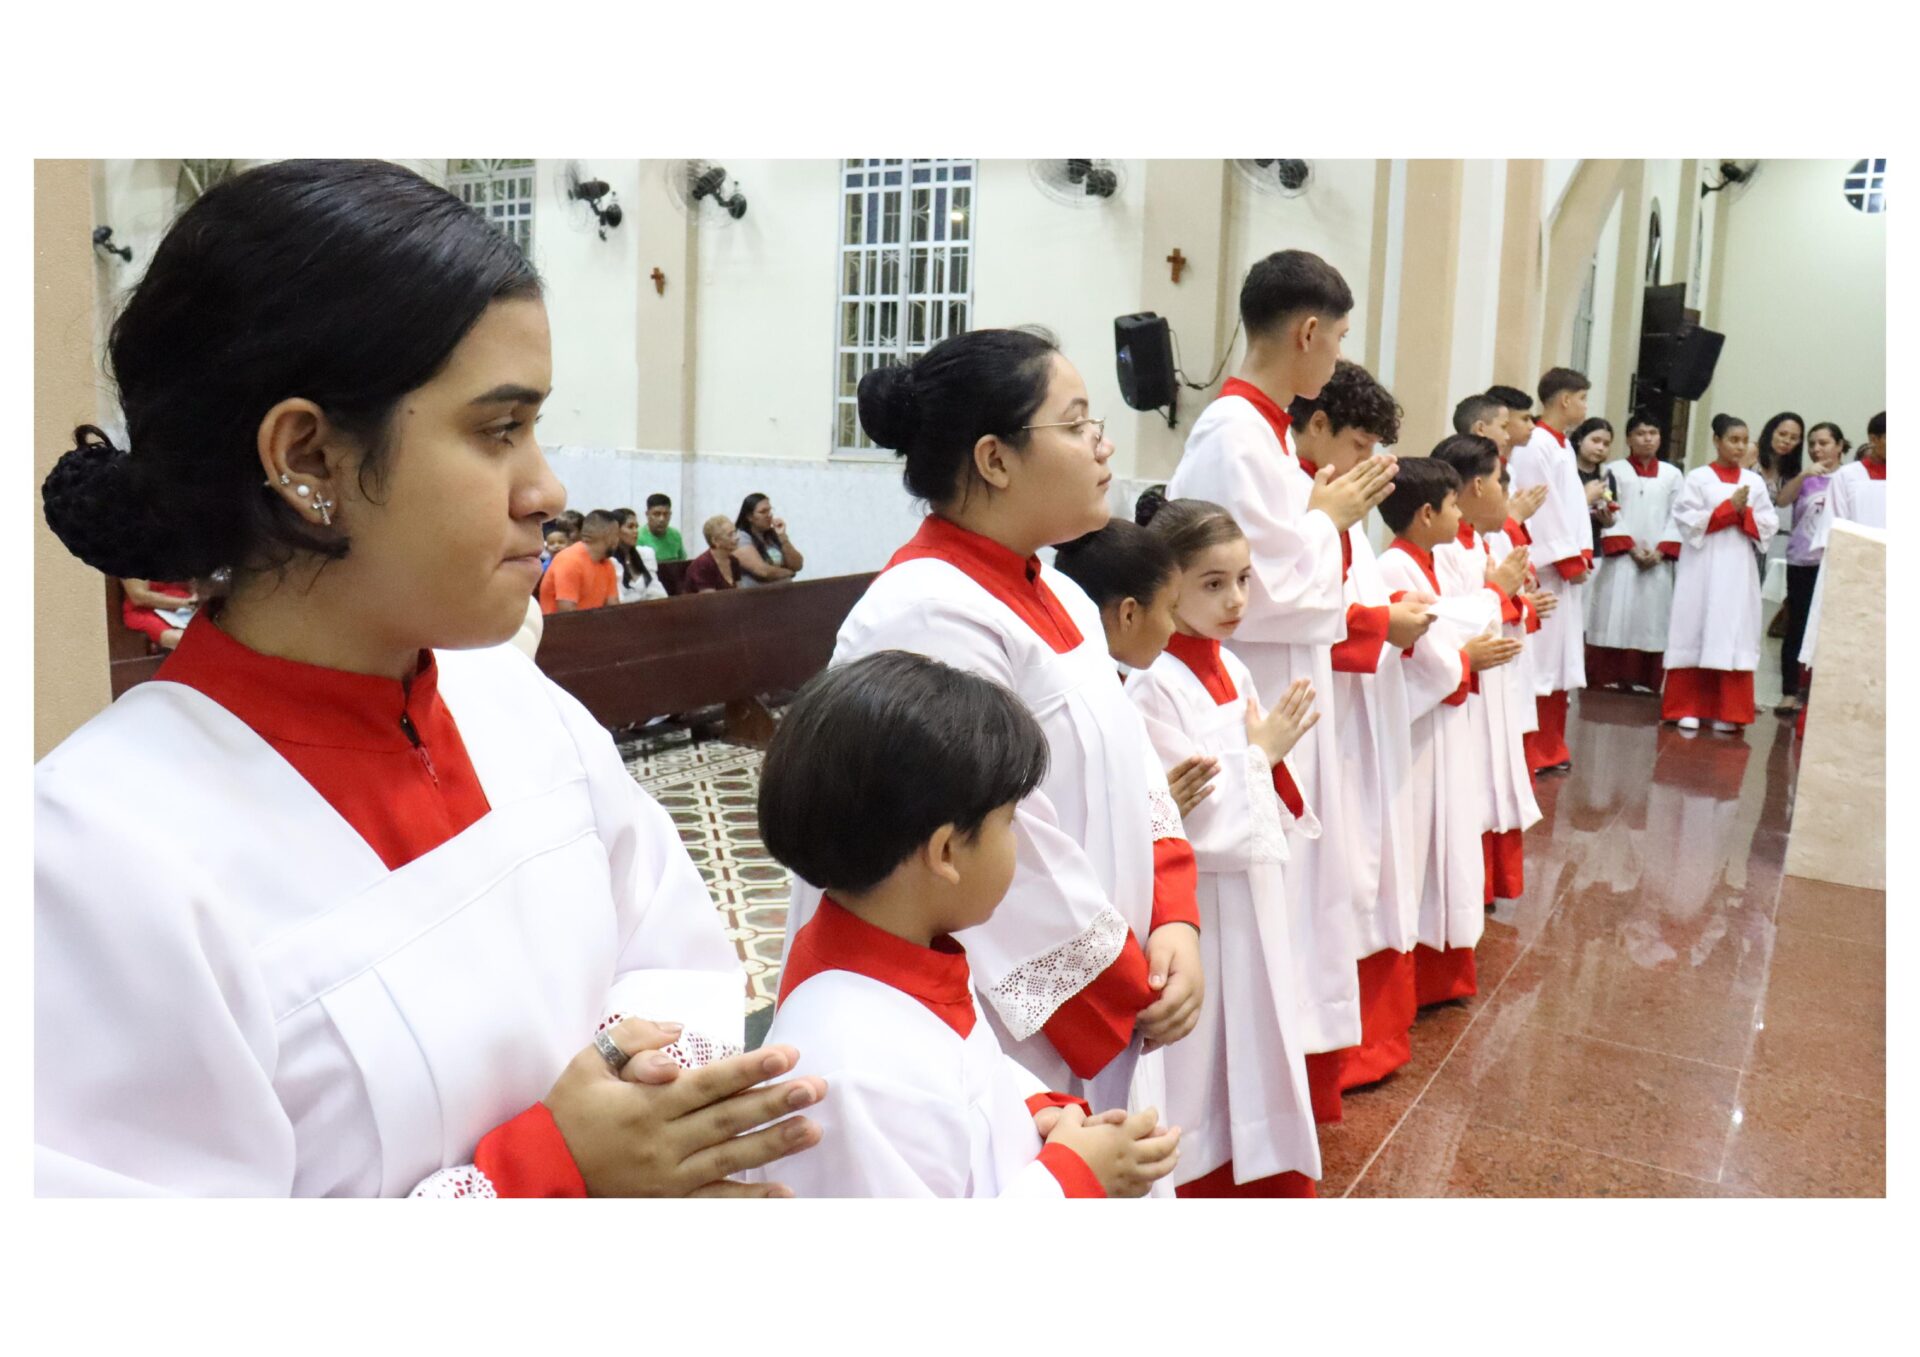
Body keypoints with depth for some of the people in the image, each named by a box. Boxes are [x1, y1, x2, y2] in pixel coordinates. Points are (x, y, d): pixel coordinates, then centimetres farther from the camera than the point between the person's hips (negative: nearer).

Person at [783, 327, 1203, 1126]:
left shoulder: (1056, 599, 8)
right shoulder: (930, 619, -23)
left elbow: (1134, 775, 10)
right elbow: (1015, 866, -24)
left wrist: (1174, 922, -4)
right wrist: (1132, 993, -12)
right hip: (1004, 1044, -9)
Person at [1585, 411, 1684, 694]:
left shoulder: (1672, 474, 11)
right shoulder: (1615, 470, 5)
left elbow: (1677, 517, 6)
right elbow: (1609, 514, -1)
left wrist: (1661, 551, -7)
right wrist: (1630, 547, -11)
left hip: (1657, 562, 2)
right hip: (1620, 558, -2)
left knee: (1651, 620, 1)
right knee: (1615, 617, -4)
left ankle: (1642, 680, 5)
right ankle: (1607, 679, -1)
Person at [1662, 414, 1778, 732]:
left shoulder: (1755, 481, 10)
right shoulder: (1697, 478, 1)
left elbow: (1768, 526, 7)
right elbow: (1688, 521, -8)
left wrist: (1745, 513, -11)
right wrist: (1729, 508, -12)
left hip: (1739, 570, 3)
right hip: (1702, 568, -3)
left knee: (1735, 637, 1)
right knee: (1695, 634, -1)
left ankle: (1728, 712, 5)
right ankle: (1687, 708, 5)